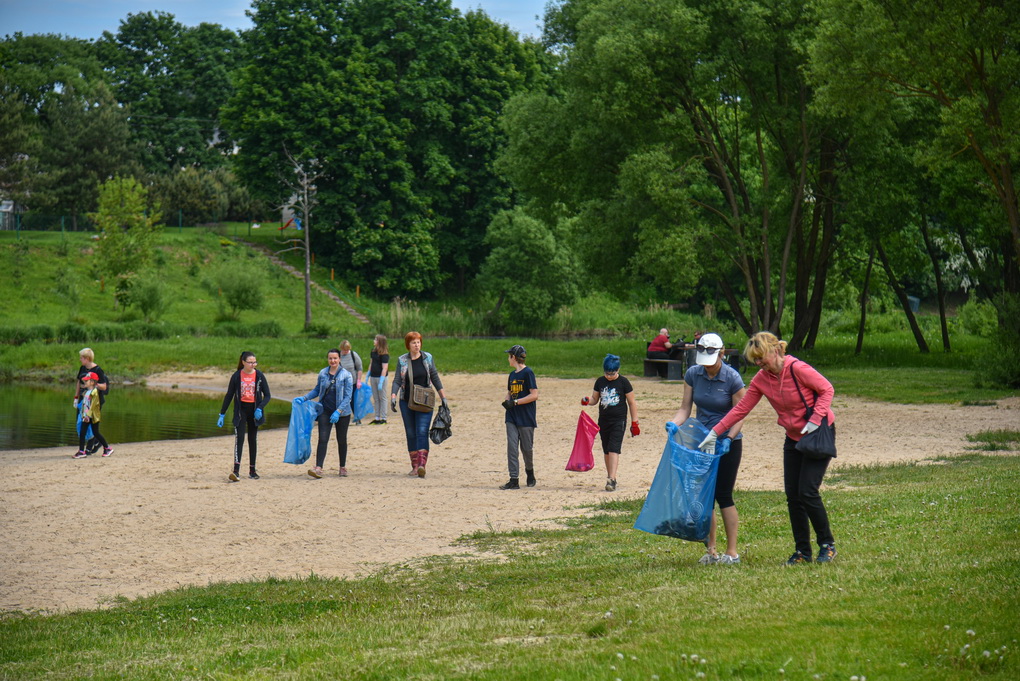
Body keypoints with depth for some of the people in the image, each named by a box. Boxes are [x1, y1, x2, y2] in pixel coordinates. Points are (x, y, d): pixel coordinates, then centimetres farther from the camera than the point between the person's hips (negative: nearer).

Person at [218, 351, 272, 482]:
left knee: (253, 439, 9)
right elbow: (229, 396, 3)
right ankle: (236, 471, -23)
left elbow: (267, 395, 1)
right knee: (239, 438, -14)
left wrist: (259, 408, -17)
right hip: (241, 410, -2)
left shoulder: (259, 376, -2)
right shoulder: (236, 376, -3)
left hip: (254, 411, 2)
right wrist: (222, 414, 2)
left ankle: (252, 470, 19)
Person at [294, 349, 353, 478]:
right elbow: (317, 390, 15)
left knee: (341, 440, 11)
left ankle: (343, 467, 26)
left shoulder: (346, 375, -7)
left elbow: (348, 396, -10)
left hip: (342, 413, -2)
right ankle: (318, 468, -19)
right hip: (325, 411, 2)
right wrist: (304, 398, 0)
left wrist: (338, 412, -19)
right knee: (323, 439, -10)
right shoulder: (323, 374, 3)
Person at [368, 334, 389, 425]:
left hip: (381, 377, -8)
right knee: (375, 398, 11)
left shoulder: (384, 354, -15)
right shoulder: (373, 351, 7)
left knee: (382, 397, 0)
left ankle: (383, 418, 5)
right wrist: (368, 375, 17)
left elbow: (385, 368, -18)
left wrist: (381, 382, -22)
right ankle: (377, 418, 17)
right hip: (373, 377, 8)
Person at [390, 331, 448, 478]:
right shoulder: (402, 360, 3)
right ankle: (414, 466, 11)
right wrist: (393, 397, -14)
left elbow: (435, 378, 10)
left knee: (422, 432, -14)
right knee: (410, 434, 5)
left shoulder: (428, 358, 4)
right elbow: (397, 380, 1)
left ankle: (422, 464, -25)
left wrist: (443, 397, 9)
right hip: (406, 402, 2)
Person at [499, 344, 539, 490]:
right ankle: (514, 480, -7)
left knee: (526, 448, 5)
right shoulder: (512, 374, 13)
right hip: (512, 418, 6)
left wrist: (515, 402, -18)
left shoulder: (528, 373, -10)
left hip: (526, 418, -6)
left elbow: (534, 395, -15)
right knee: (512, 447, -5)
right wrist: (507, 402, 0)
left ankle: (530, 473, 31)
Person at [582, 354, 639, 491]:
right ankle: (610, 478, 20)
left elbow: (632, 403, -1)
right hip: (603, 420, 5)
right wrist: (587, 400, -9)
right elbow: (595, 399, 15)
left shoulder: (623, 382, -6)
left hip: (619, 420, -5)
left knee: (614, 449, -15)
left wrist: (634, 422, -1)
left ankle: (612, 479, -20)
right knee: (606, 450, 10)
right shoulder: (600, 381, 5)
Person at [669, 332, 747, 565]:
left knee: (723, 494, -5)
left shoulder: (732, 378, -16)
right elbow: (685, 408, -1)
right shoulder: (692, 375, -3)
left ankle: (732, 552, 3)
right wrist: (674, 425, -20)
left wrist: (728, 438, -24)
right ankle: (711, 550, 10)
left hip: (728, 442, -5)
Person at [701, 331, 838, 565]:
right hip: (793, 438, 7)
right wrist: (715, 432, -2)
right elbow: (741, 408, 2)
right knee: (793, 495, 2)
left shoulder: (798, 369, -21)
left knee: (808, 492, -12)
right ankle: (803, 551, 11)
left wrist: (815, 420, -23)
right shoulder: (761, 379, -1)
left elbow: (826, 389, -13)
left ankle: (827, 545, 5)